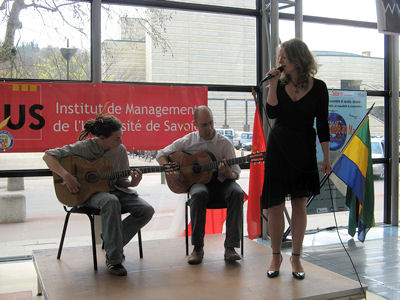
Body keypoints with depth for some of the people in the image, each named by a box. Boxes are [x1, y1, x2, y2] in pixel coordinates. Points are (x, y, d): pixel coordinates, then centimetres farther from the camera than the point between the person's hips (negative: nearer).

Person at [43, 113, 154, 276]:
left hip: (114, 189, 5)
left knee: (147, 210, -18)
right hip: (88, 192, -5)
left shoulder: (120, 150, -1)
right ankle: (113, 258, -30)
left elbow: (121, 180, 7)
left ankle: (113, 241, 1)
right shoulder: (84, 147, -13)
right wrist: (66, 175, -27)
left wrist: (132, 183, -16)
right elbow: (48, 156, -14)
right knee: (111, 201, -40)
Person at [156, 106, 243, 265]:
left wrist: (228, 174, -23)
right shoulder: (187, 141, 4)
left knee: (236, 192, -32)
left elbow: (236, 173, 2)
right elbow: (161, 154, 11)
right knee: (199, 194, -37)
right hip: (198, 181, -1)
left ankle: (230, 247, -31)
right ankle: (197, 247, -27)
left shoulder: (224, 142, 2)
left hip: (221, 182, 1)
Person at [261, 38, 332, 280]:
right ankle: (276, 255, 17)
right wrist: (273, 84, -14)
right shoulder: (280, 83, 3)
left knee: (300, 204, 3)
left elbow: (322, 124, -2)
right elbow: (272, 113, -11)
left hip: (304, 150, -1)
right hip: (279, 147, 2)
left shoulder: (318, 87, -3)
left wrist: (326, 158, -3)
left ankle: (296, 257, 16)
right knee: (275, 205, 1)